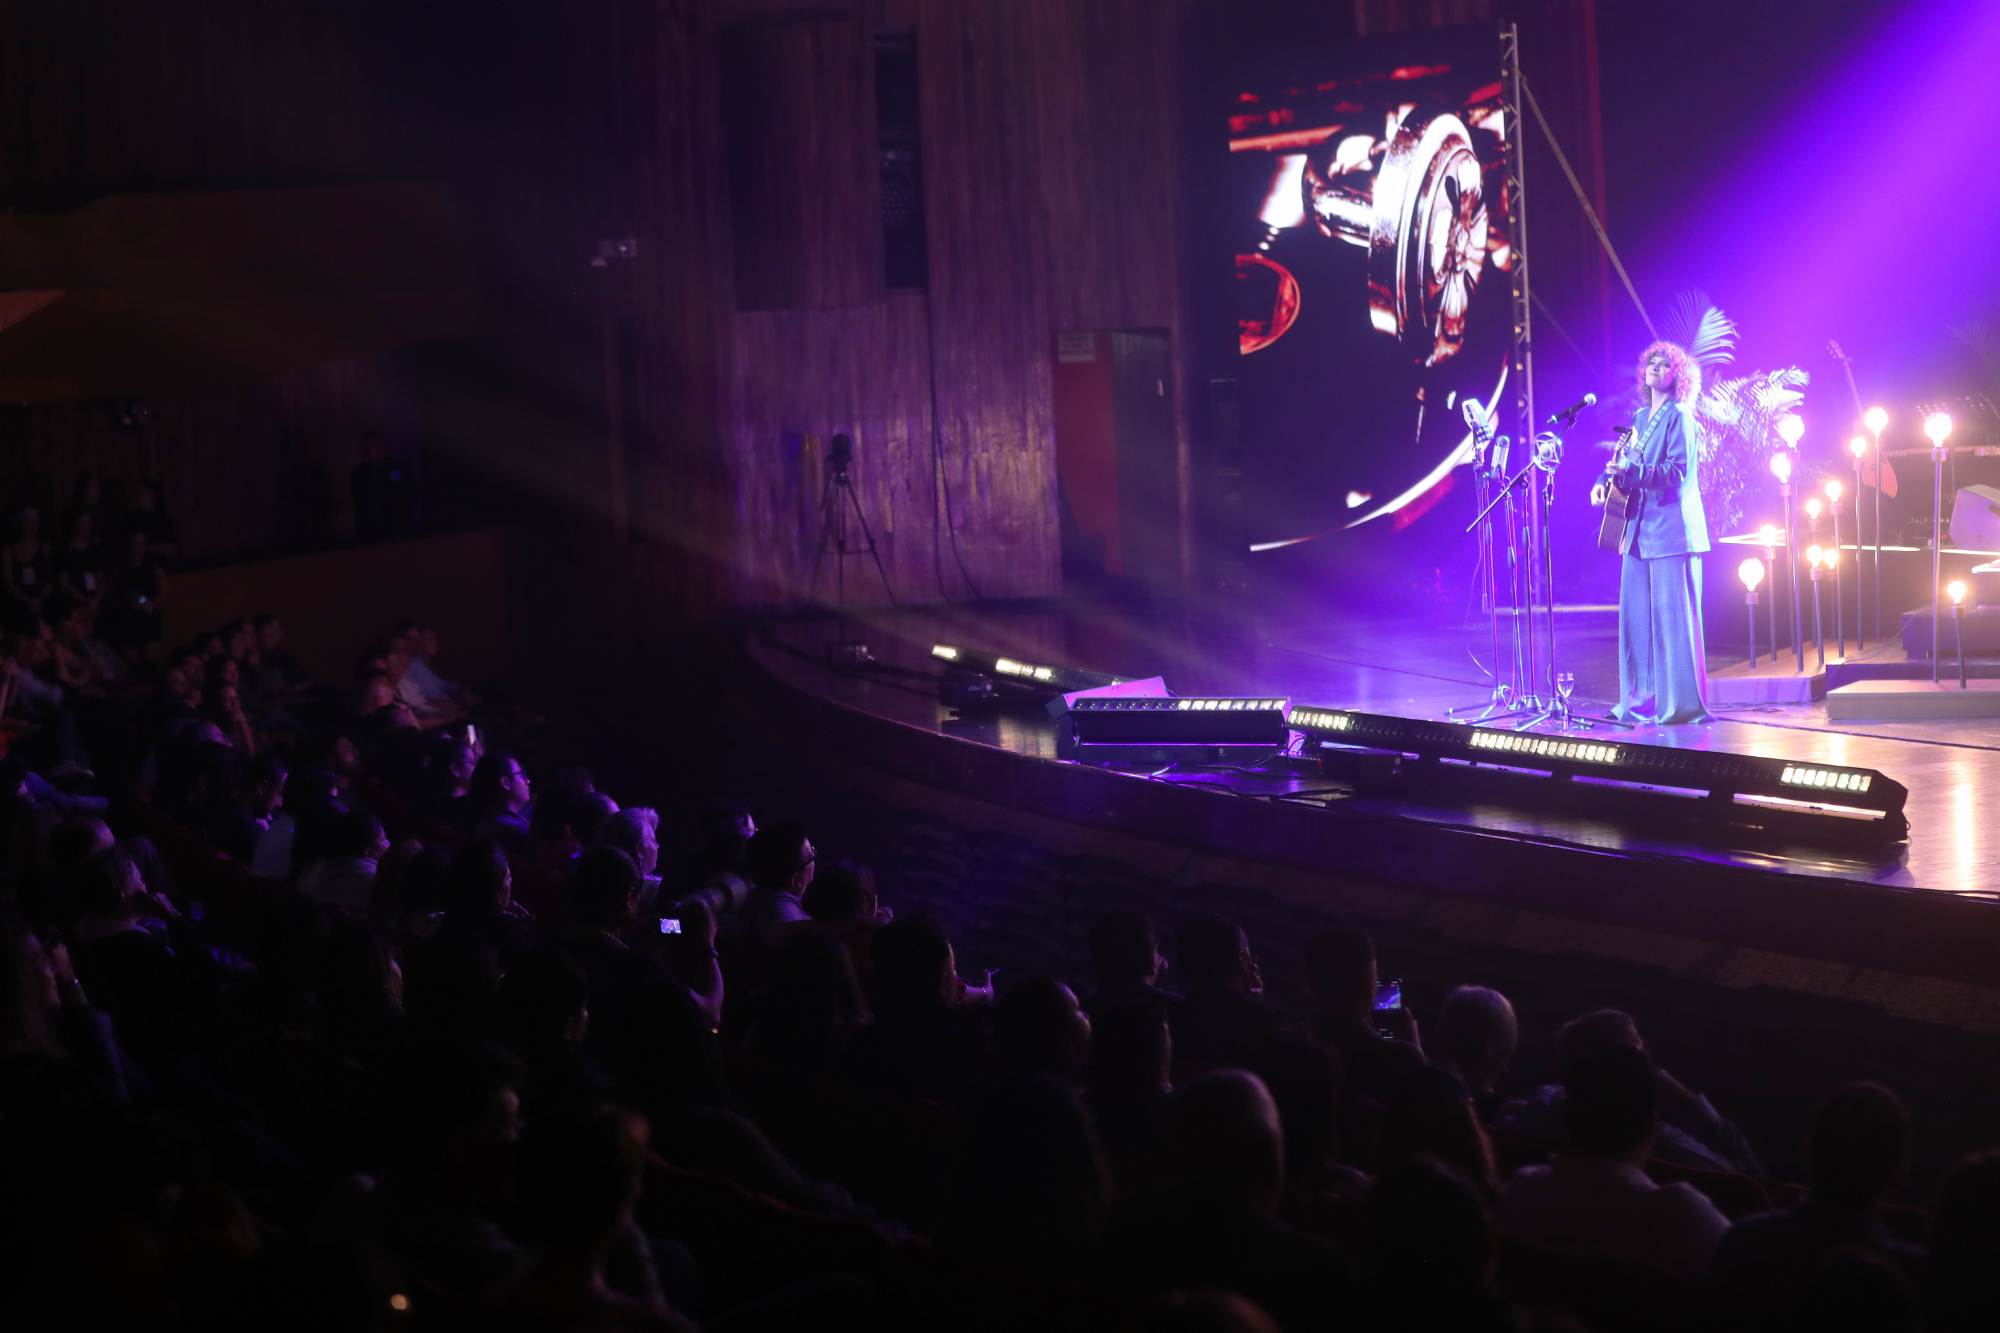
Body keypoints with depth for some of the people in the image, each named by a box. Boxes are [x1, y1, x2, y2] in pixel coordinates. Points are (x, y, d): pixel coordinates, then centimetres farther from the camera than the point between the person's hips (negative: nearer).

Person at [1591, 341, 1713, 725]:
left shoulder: (1678, 416, -8)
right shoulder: (1641, 416, 16)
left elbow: (1678, 471, -17)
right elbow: (1627, 462, 23)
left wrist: (1630, 471, -26)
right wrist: (1606, 479, 2)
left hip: (1671, 529, -8)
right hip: (1641, 530, 8)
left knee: (1672, 615, -7)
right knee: (1636, 615, 9)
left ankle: (1682, 704, -5)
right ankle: (1642, 699, 15)